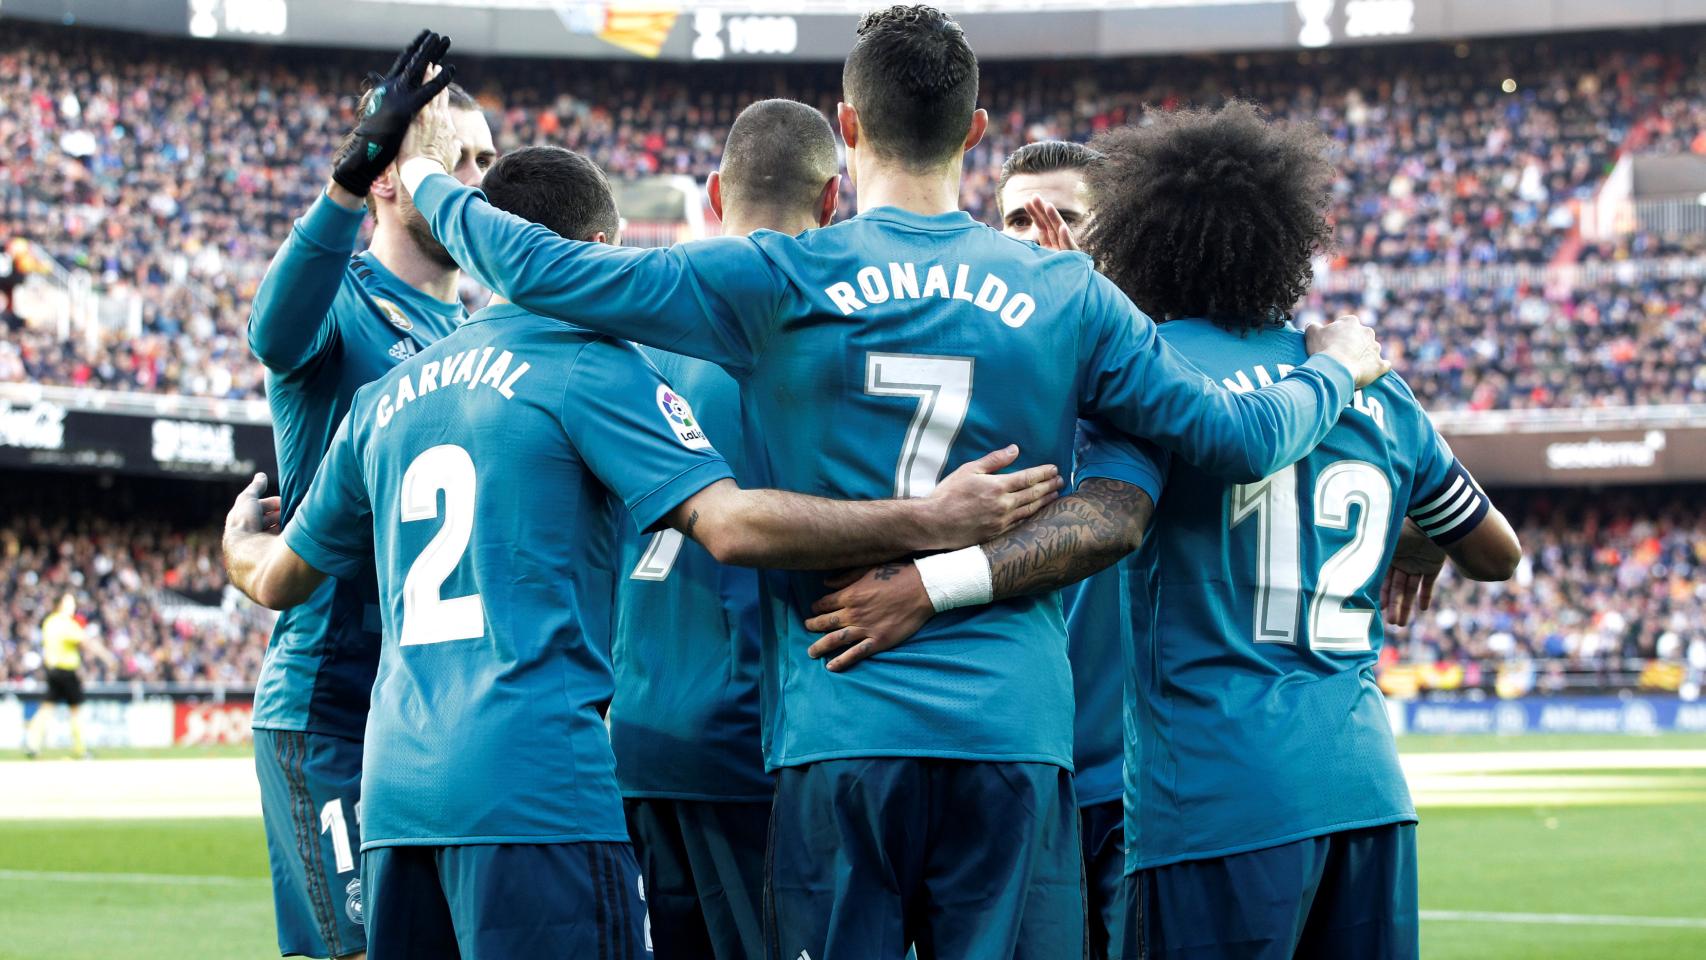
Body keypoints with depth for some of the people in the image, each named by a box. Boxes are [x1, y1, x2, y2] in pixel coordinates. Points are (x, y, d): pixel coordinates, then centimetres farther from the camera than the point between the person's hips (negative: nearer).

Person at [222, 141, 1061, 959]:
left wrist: (239, 539, 52)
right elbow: (730, 524, -15)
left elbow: (279, 579, 28)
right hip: (535, 788, -7)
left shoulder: (383, 399, 17)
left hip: (394, 795, 7)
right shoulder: (591, 367, -3)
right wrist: (932, 523, -13)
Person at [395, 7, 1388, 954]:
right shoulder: (1067, 295, 4)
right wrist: (1339, 369, 29)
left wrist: (432, 186, 20)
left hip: (841, 725, -1)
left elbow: (541, 269, 1)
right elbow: (1240, 438, 8)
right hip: (1014, 730, 1)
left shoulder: (776, 281, -1)